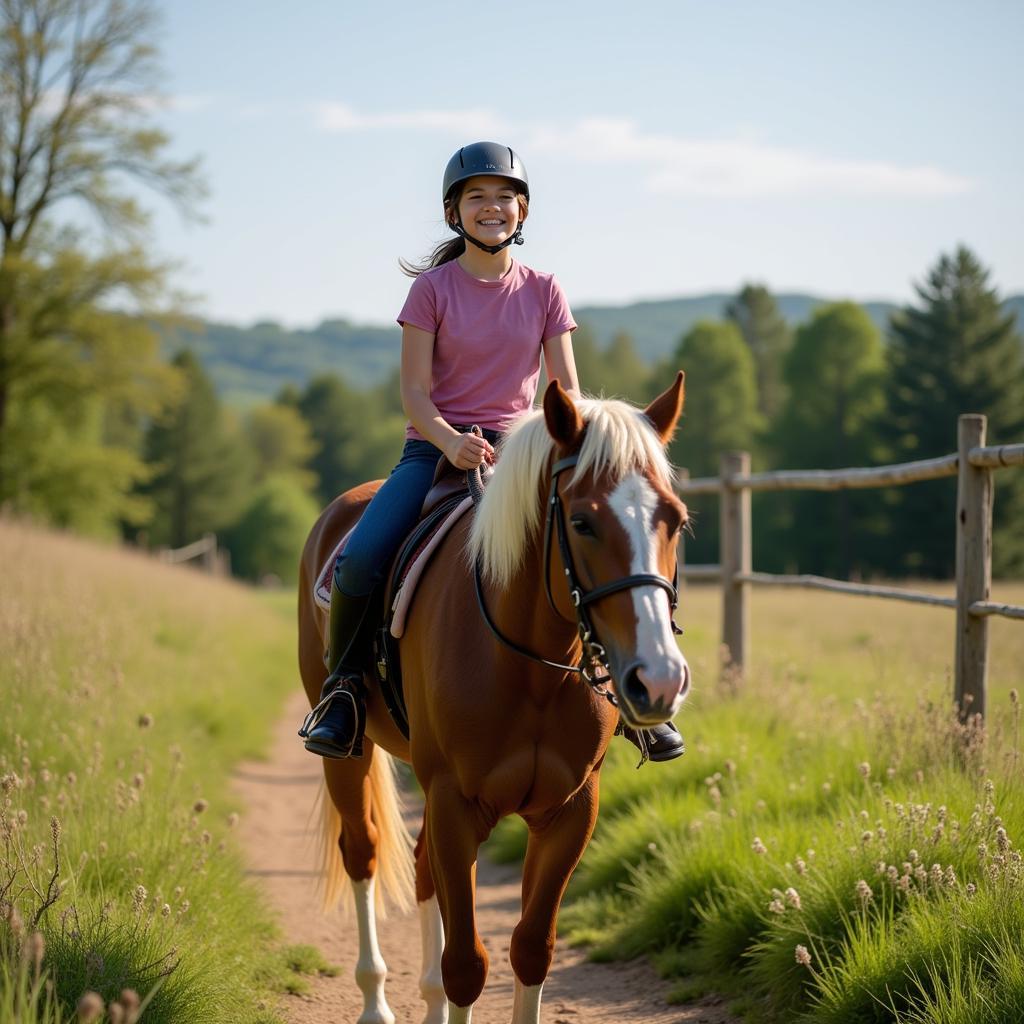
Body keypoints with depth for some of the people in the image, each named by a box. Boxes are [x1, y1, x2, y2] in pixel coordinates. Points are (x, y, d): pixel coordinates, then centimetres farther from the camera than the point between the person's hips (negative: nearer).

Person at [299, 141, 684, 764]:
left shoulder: (544, 292, 6)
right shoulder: (432, 288, -1)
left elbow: (567, 393, 3)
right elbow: (415, 394, -6)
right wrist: (452, 443, -25)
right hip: (436, 449, -2)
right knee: (359, 560, -26)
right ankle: (344, 685, 0)